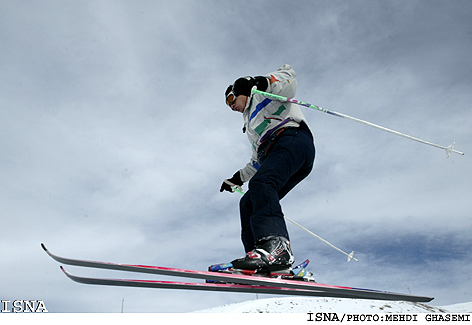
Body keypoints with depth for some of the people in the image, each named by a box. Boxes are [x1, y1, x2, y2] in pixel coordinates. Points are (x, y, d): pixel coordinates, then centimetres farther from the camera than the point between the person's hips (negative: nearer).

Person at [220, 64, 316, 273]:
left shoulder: (261, 96, 20)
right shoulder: (252, 124, 41)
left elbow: (288, 77, 0)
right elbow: (258, 162, 41)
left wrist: (261, 82, -13)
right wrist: (237, 179, 39)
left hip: (292, 140, -9)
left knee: (261, 184, -32)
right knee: (248, 203, -2)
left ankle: (276, 245, -51)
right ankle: (260, 261, -14)